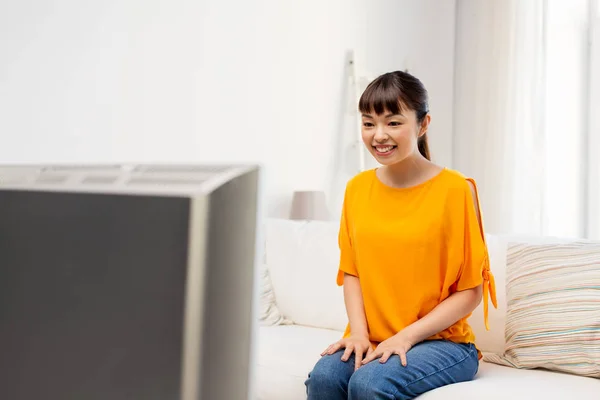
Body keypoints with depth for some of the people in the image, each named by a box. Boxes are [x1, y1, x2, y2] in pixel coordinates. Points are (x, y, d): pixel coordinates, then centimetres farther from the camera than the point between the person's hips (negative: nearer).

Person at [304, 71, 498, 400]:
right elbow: (351, 271, 10)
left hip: (442, 341, -3)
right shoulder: (357, 188, 6)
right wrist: (359, 332, -5)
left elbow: (470, 291, -7)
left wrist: (405, 336, -14)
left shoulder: (455, 189, -8)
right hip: (370, 341, 4)